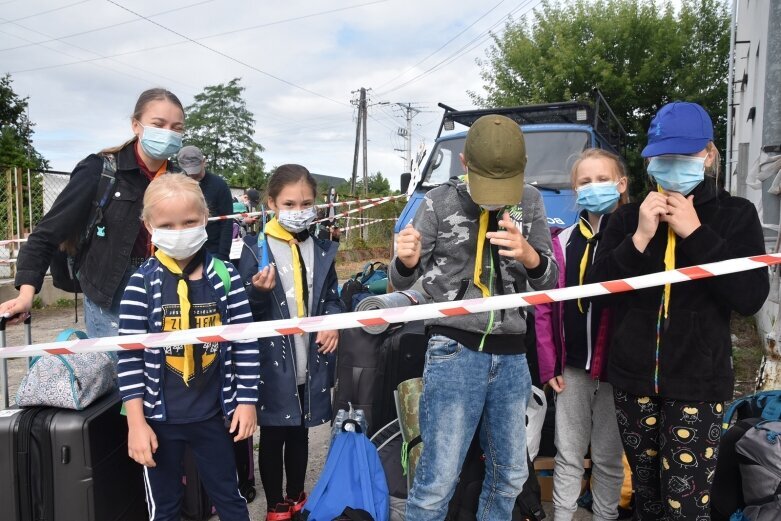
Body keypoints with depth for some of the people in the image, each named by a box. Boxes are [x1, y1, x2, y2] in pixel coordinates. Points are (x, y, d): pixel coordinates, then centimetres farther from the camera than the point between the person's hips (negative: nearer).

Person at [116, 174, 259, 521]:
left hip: (213, 414, 1)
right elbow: (129, 356, -9)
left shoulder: (225, 276, -7)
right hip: (159, 418, 0)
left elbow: (246, 343, -3)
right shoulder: (142, 283, -10)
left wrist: (246, 401, -2)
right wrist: (136, 422, -10)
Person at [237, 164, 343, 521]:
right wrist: (259, 292, -29)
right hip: (273, 361, -4)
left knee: (300, 433, 20)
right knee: (273, 436, 12)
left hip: (311, 360, 4)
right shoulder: (255, 249, -9)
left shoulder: (322, 249, 4)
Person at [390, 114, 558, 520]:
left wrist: (528, 254, -19)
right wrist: (407, 261, -25)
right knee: (438, 479, -2)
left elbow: (550, 280, 3)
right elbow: (404, 283, 0)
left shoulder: (530, 201, 5)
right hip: (455, 352, -4)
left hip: (510, 353, 5)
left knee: (510, 474, 18)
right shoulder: (441, 202, -5)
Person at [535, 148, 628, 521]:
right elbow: (545, 308, 3)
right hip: (572, 367, 2)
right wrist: (548, 365, -1)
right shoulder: (562, 242, 3)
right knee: (568, 454, 15)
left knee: (608, 456, 14)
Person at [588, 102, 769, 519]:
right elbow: (595, 287, -3)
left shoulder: (735, 215, 0)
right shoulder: (629, 216, 5)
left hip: (697, 382, -2)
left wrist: (695, 233, -17)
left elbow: (751, 298, -11)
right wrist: (640, 238, -16)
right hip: (633, 378, 3)